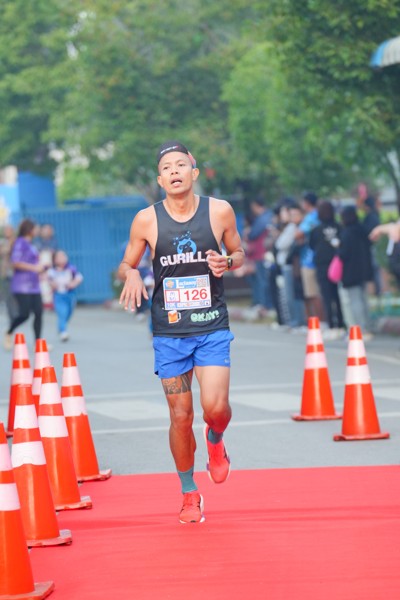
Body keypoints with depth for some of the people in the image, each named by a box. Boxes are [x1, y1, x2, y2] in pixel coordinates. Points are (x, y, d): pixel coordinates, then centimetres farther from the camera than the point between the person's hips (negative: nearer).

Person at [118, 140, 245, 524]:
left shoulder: (219, 211, -3)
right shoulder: (146, 220, -3)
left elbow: (239, 252, 13)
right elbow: (126, 265, 9)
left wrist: (228, 262, -11)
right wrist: (131, 275, -15)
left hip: (212, 327, 0)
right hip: (169, 331, 1)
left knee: (215, 406, -17)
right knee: (180, 417, 2)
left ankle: (215, 440, 22)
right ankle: (189, 495, 22)